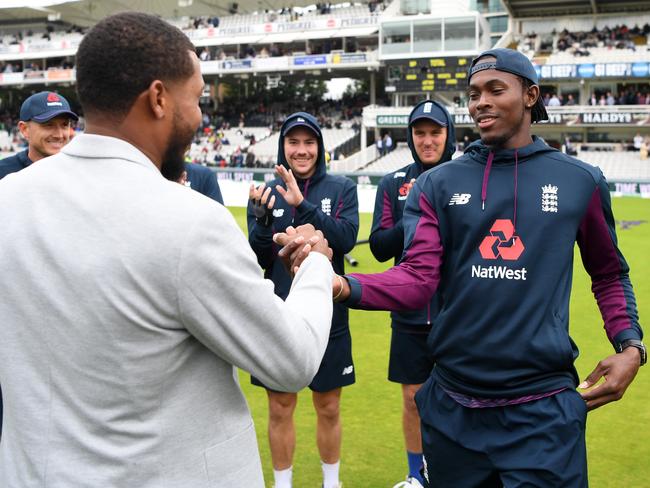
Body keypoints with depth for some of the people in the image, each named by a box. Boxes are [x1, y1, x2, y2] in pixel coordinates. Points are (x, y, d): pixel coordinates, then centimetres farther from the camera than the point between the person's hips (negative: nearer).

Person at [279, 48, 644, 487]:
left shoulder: (581, 181, 3)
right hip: (453, 407, 2)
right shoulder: (438, 184, 2)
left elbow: (609, 273, 15)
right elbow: (418, 278, -10)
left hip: (542, 409, -1)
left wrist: (630, 345, 0)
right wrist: (342, 286, -28)